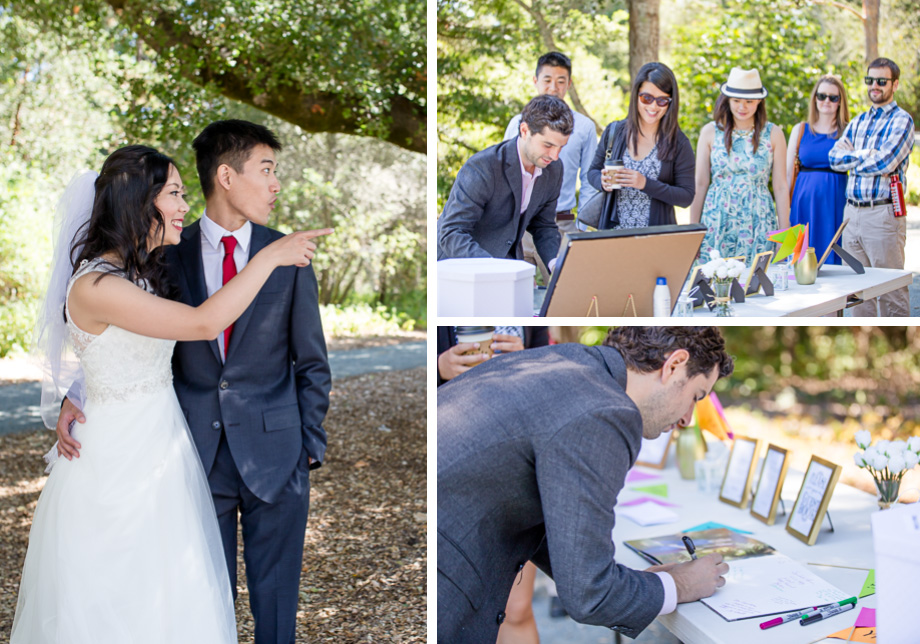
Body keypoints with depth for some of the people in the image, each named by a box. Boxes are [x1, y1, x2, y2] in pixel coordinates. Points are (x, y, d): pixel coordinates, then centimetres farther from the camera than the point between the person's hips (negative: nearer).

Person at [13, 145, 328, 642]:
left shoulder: (146, 272, 6)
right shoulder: (93, 287, -23)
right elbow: (203, 323, -28)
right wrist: (270, 257, -22)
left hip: (166, 443, 8)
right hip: (119, 456, -8)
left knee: (173, 591, 17)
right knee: (123, 601, 7)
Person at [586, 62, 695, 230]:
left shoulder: (678, 143, -6)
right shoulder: (614, 132, 1)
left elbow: (687, 197, -9)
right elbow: (593, 171, 11)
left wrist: (646, 184, -21)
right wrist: (603, 182, -12)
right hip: (613, 231, 2)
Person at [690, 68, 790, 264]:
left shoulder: (772, 134, 5)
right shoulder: (710, 132, 4)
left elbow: (780, 187, 5)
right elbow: (700, 184, 6)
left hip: (758, 224, 0)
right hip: (717, 223, 0)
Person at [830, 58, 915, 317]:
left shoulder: (901, 121, -3)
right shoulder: (858, 122, 18)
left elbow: (885, 162, -16)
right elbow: (835, 157, 6)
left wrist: (851, 158, -1)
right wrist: (865, 156, -9)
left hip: (883, 214, -6)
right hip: (852, 212, 6)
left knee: (891, 289, -4)